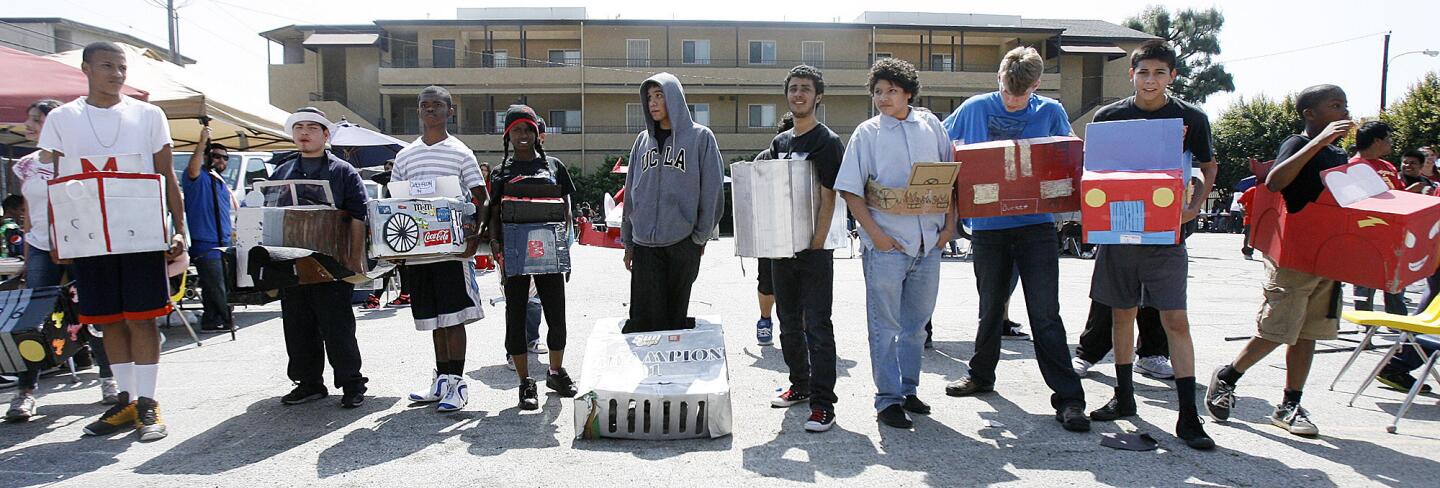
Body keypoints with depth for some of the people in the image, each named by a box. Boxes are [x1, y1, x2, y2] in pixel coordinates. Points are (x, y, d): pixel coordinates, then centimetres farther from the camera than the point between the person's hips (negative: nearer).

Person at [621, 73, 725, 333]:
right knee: (645, 318, -2)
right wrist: (628, 242, 13)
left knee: (677, 315, 4)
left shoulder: (700, 137, 1)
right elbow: (631, 193, 15)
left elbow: (712, 190, -2)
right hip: (645, 245, 3)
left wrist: (701, 236, -4)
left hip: (682, 243, -3)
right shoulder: (643, 140, 12)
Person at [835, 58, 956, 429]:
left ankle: (908, 390, 28)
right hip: (886, 245, -3)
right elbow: (850, 190, -4)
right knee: (885, 326, 1)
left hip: (929, 243, 4)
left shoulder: (930, 125, 9)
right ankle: (888, 399, 10)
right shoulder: (867, 133, 0)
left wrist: (949, 225, 5)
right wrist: (875, 234, -12)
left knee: (916, 323, 14)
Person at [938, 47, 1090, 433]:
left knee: (1045, 313, -6)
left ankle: (1068, 397, 0)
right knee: (991, 308, 14)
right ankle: (981, 375, 34)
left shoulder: (1051, 112, 2)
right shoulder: (975, 109, 3)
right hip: (988, 226, 2)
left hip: (1036, 224, -1)